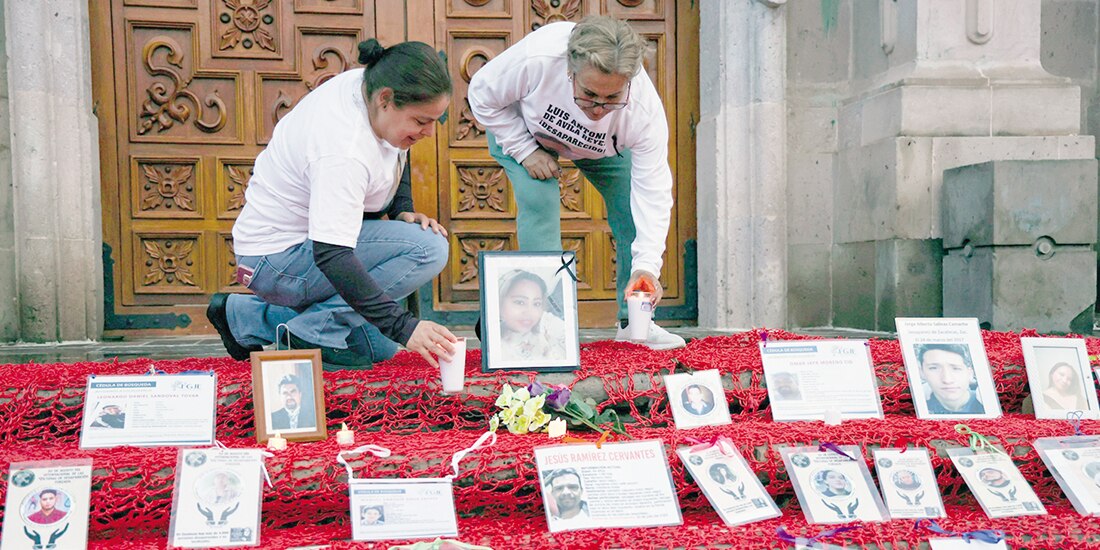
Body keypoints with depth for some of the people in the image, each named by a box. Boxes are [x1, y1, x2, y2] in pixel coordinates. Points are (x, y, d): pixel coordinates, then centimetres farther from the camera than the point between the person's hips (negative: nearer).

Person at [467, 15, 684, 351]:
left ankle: (632, 323, 4)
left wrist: (645, 265, -44)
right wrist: (525, 150, -28)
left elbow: (652, 191, -35)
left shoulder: (645, 109, -38)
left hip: (601, 146, 2)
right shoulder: (537, 58, -43)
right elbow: (482, 95, -24)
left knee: (635, 213, -11)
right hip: (523, 128, -1)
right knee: (539, 201, -25)